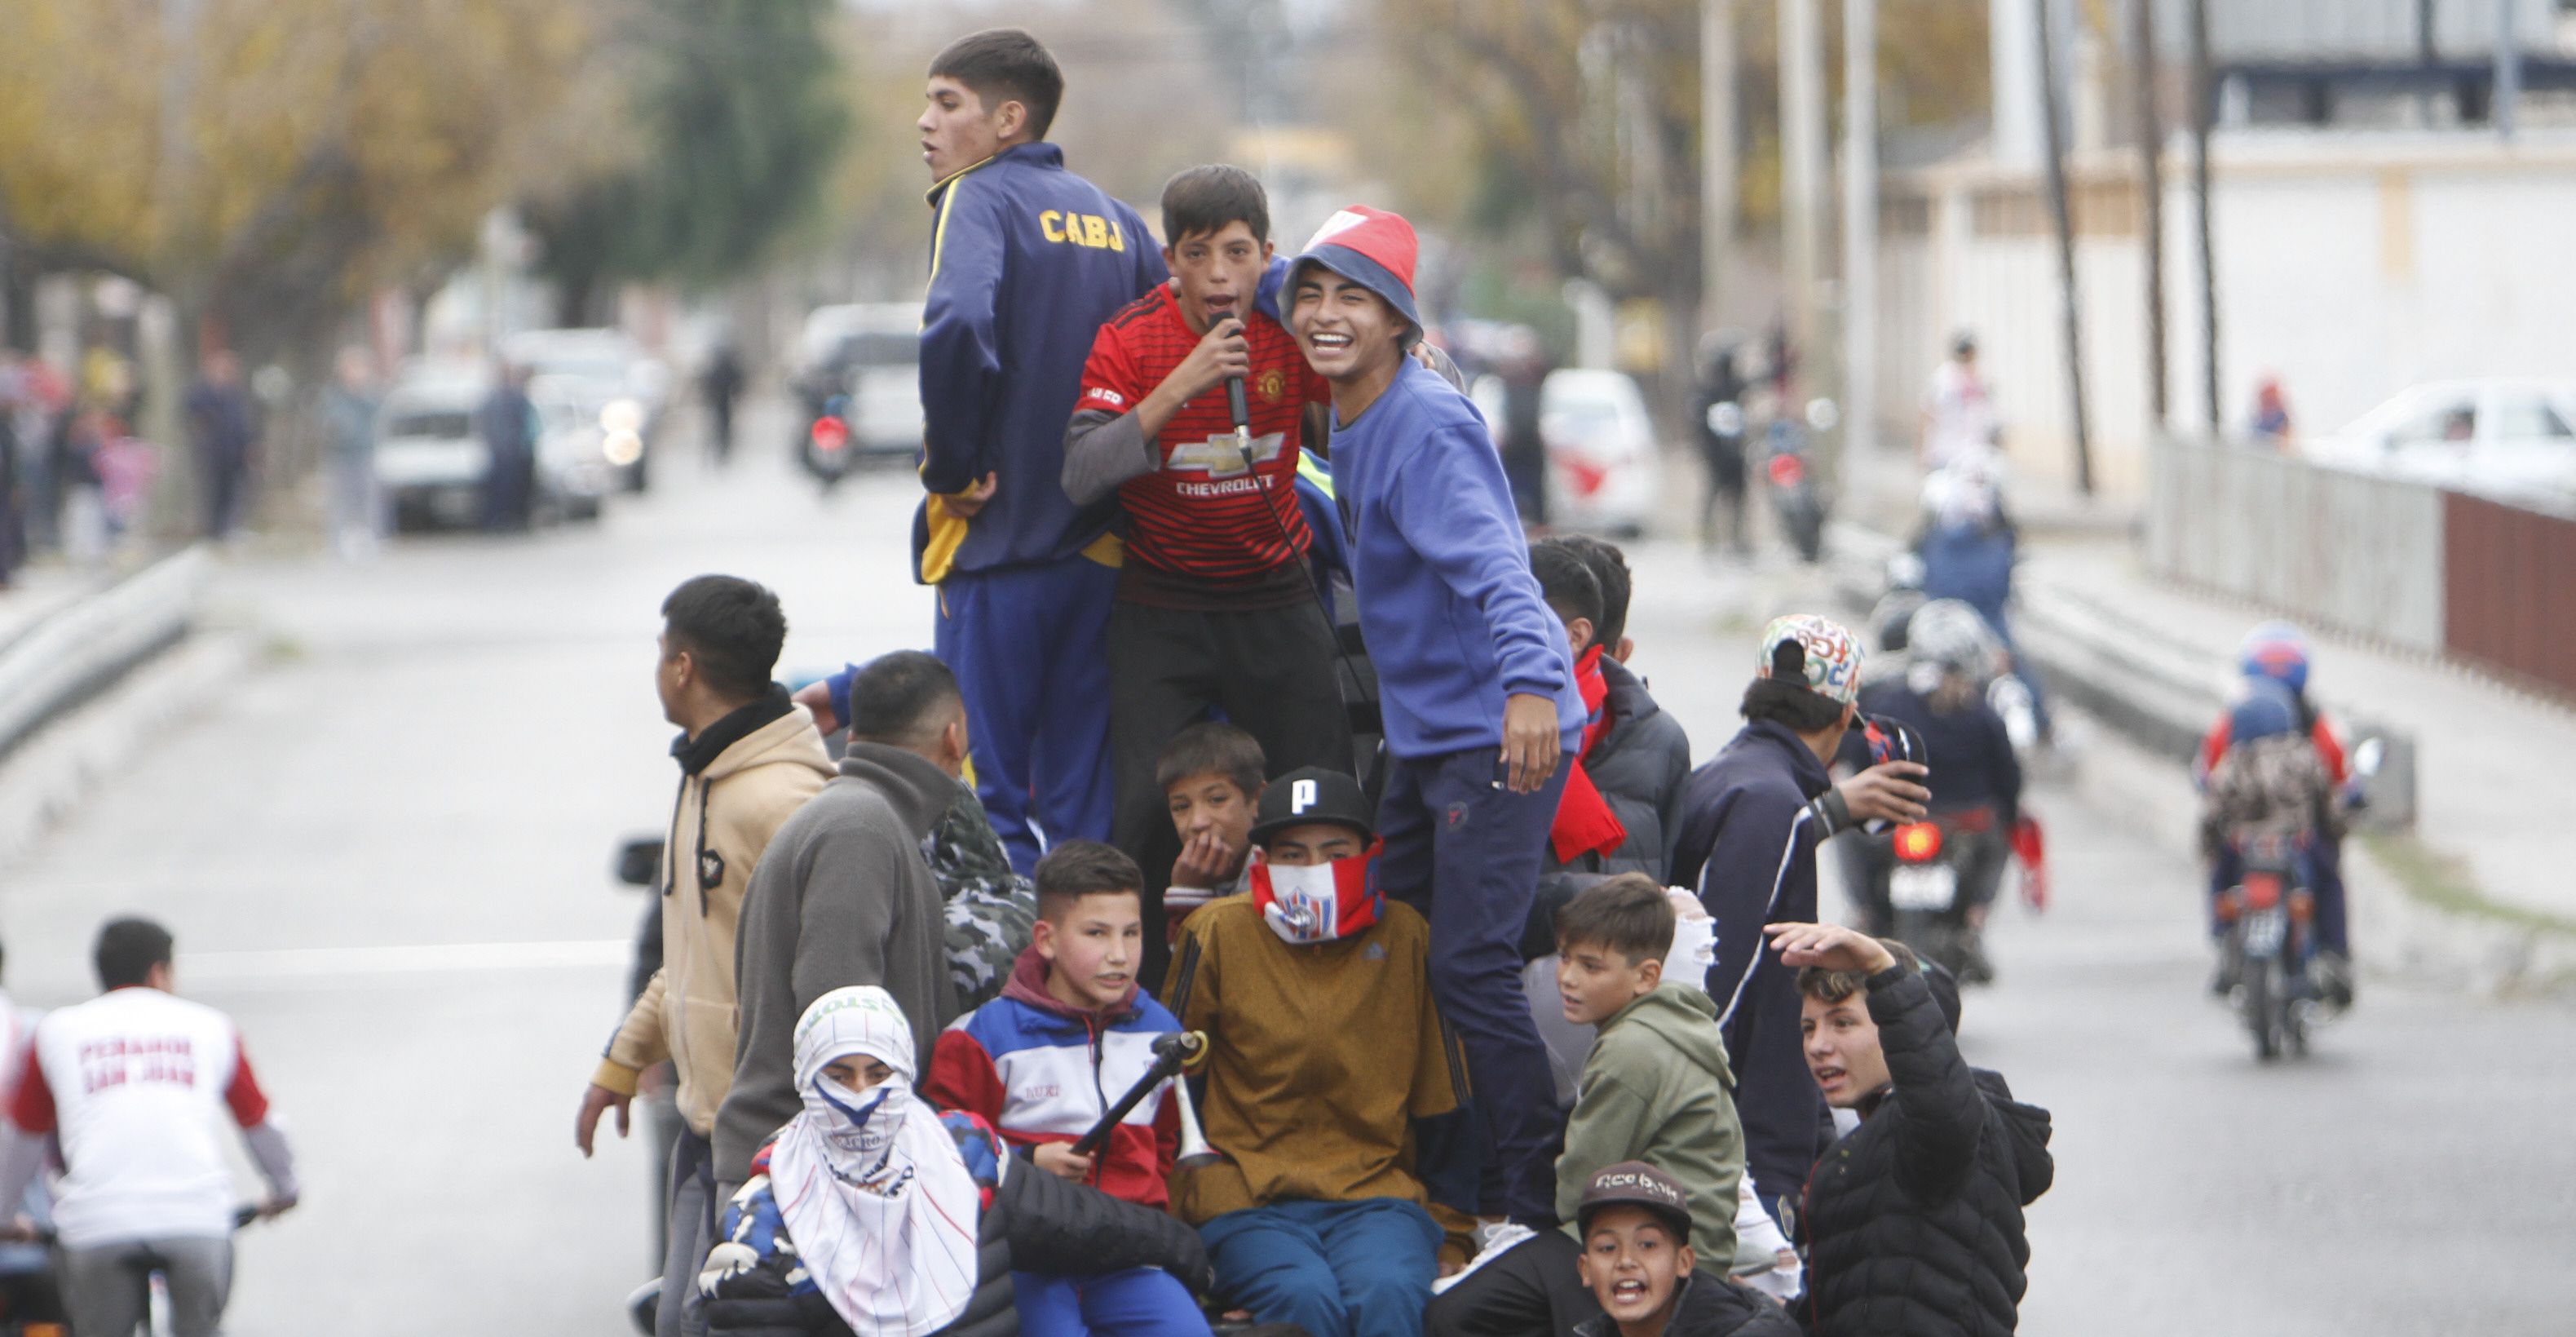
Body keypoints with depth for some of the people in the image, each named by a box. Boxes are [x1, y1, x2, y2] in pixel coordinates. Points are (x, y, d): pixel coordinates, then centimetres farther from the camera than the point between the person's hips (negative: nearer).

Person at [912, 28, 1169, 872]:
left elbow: (958, 325, -26)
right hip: (1103, 549, 6)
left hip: (997, 548, -6)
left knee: (985, 798, -2)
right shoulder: (1109, 215, 13)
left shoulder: (980, 199, -8)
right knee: (1087, 801, 10)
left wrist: (953, 467, -15)